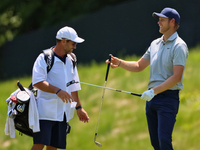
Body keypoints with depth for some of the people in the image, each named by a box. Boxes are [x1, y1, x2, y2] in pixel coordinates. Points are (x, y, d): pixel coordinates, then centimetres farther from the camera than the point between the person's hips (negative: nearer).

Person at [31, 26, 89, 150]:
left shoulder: (70, 61, 16)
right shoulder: (45, 58, -6)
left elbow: (73, 87, 24)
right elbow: (37, 82, -17)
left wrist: (78, 107, 23)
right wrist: (57, 91, -26)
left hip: (63, 112, 6)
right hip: (45, 111, -6)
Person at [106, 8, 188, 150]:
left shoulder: (179, 46, -9)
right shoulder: (155, 44, 17)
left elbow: (176, 77, -16)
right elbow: (139, 66, 23)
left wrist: (154, 91, -20)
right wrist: (119, 63, 7)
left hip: (168, 97, -8)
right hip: (152, 98, 8)